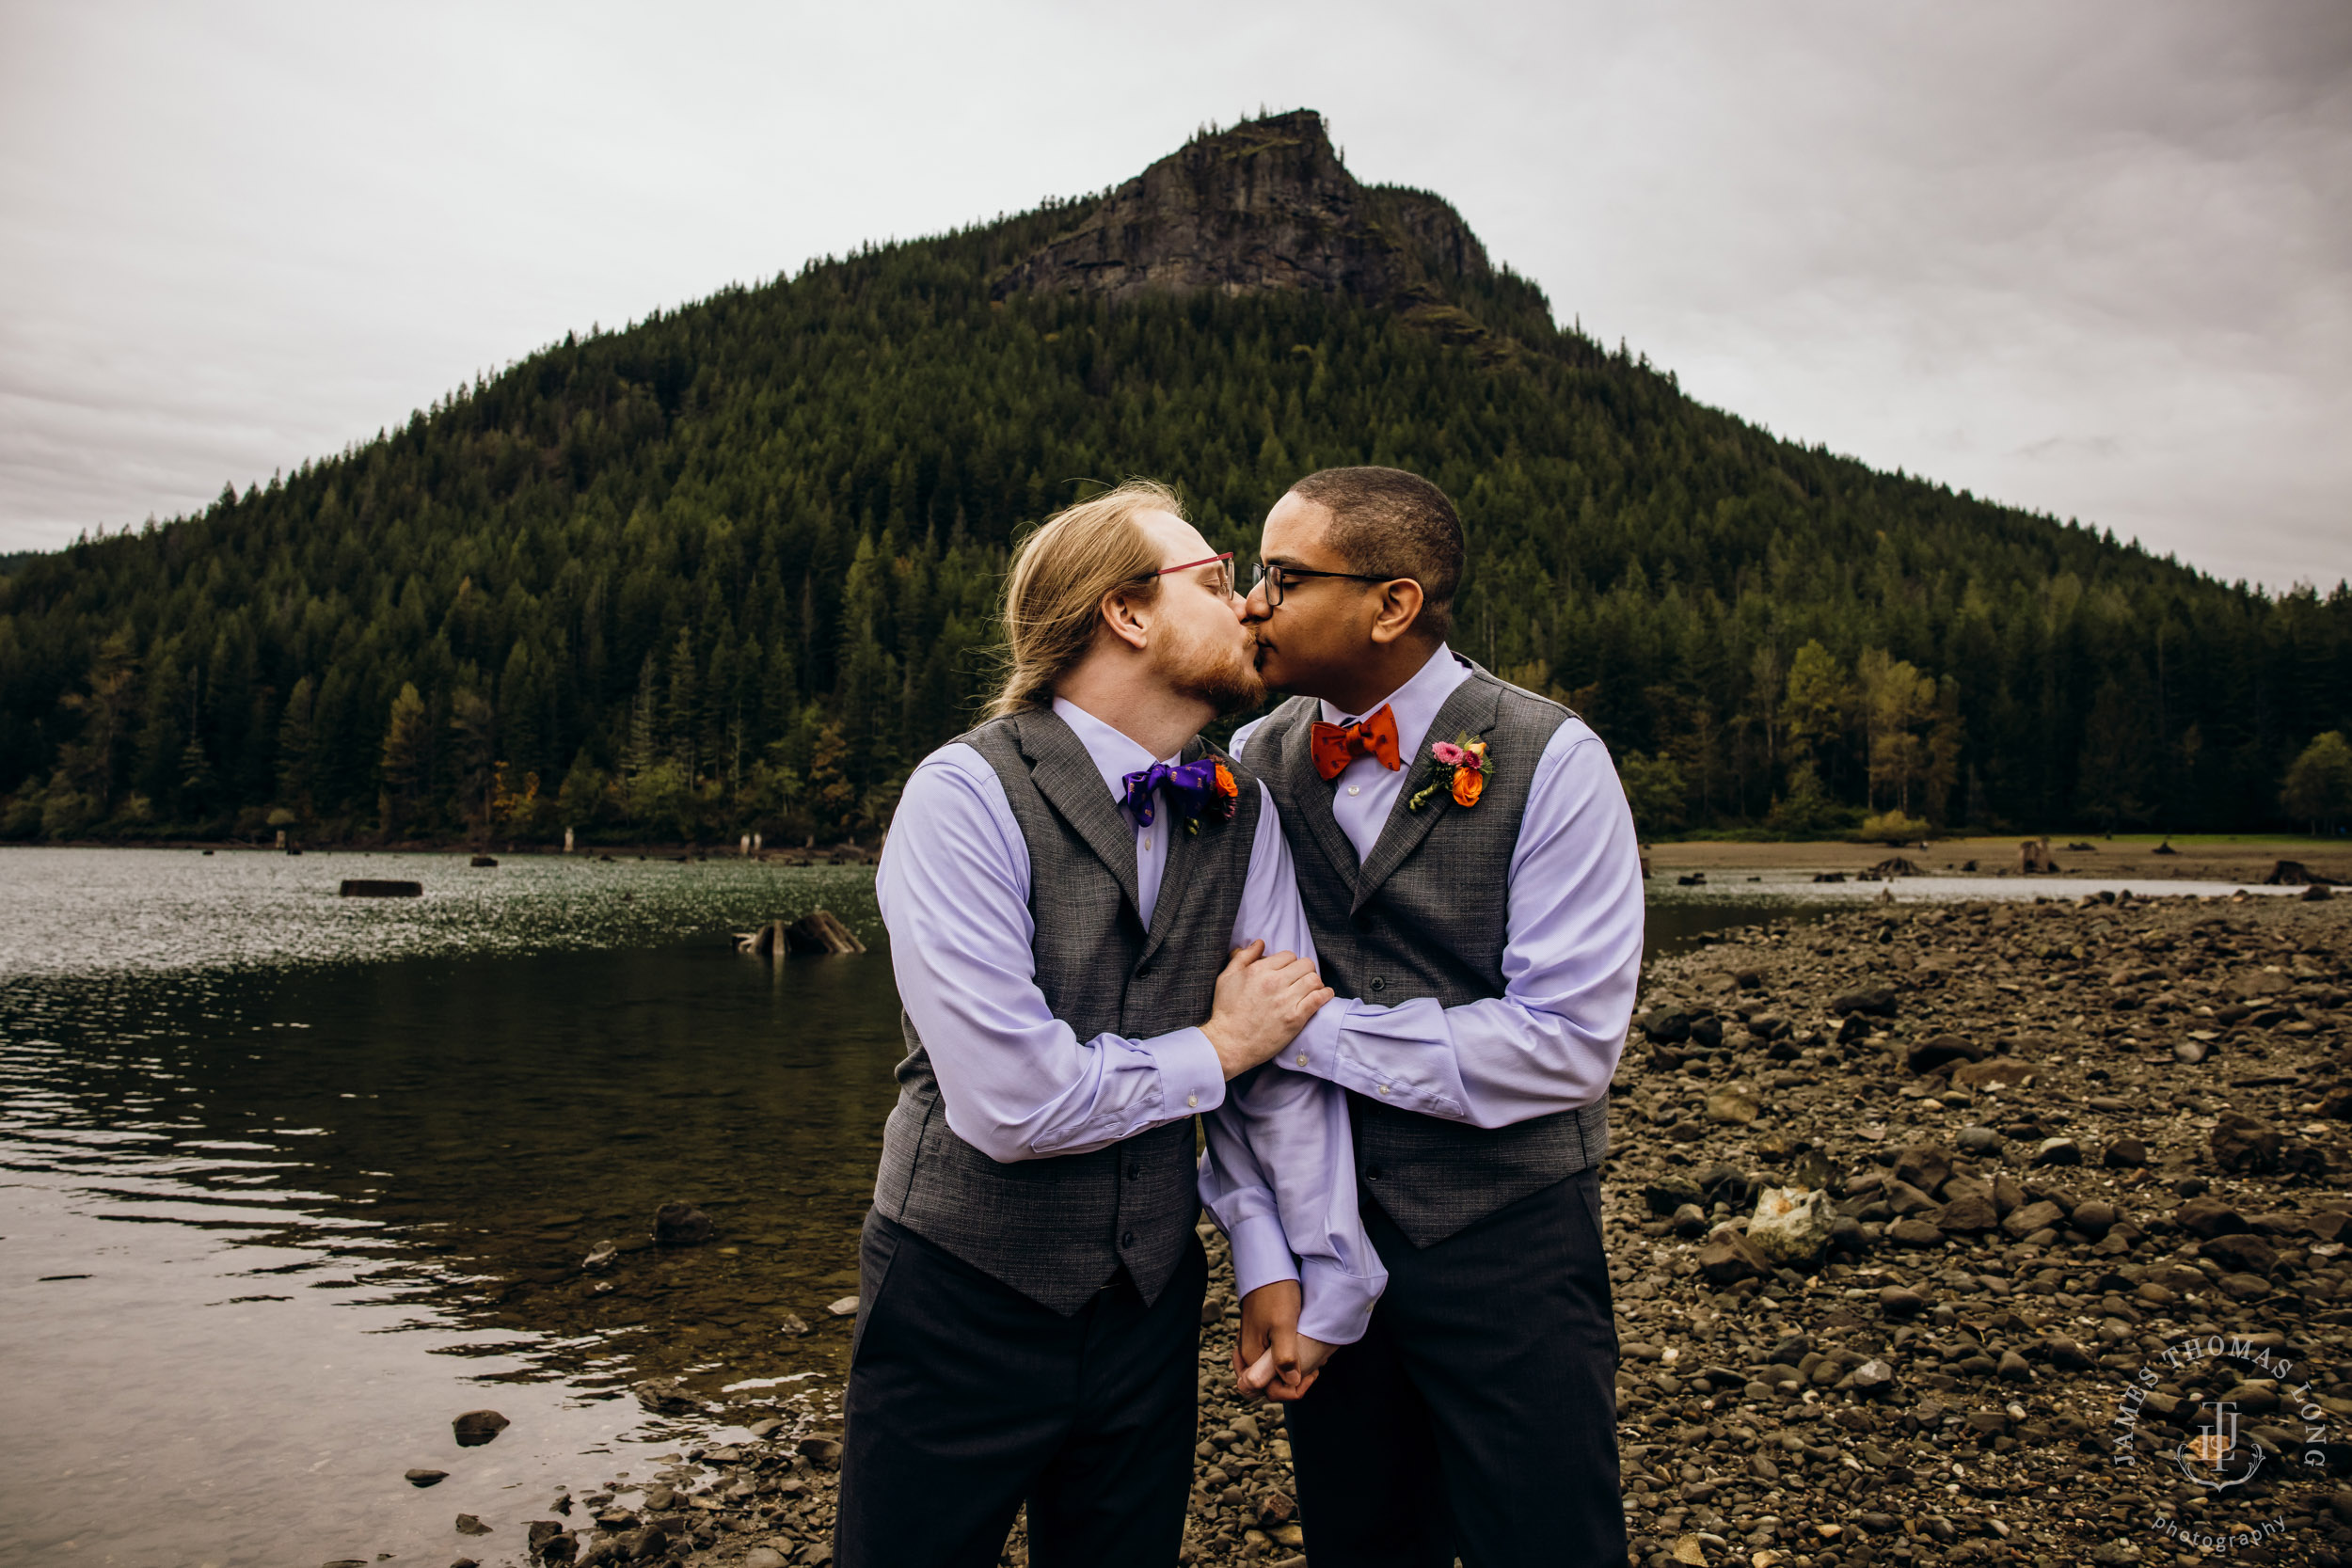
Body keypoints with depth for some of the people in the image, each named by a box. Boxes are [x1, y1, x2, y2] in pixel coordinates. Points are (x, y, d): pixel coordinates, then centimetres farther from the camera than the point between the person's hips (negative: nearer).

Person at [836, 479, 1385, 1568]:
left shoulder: (1240, 812, -1)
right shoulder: (966, 795, -19)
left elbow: (1286, 1058, -1)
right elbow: (1010, 1098, -27)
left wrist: (1303, 1276, -4)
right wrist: (1211, 1049, -13)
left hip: (1150, 1303, 5)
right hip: (964, 1304, -5)